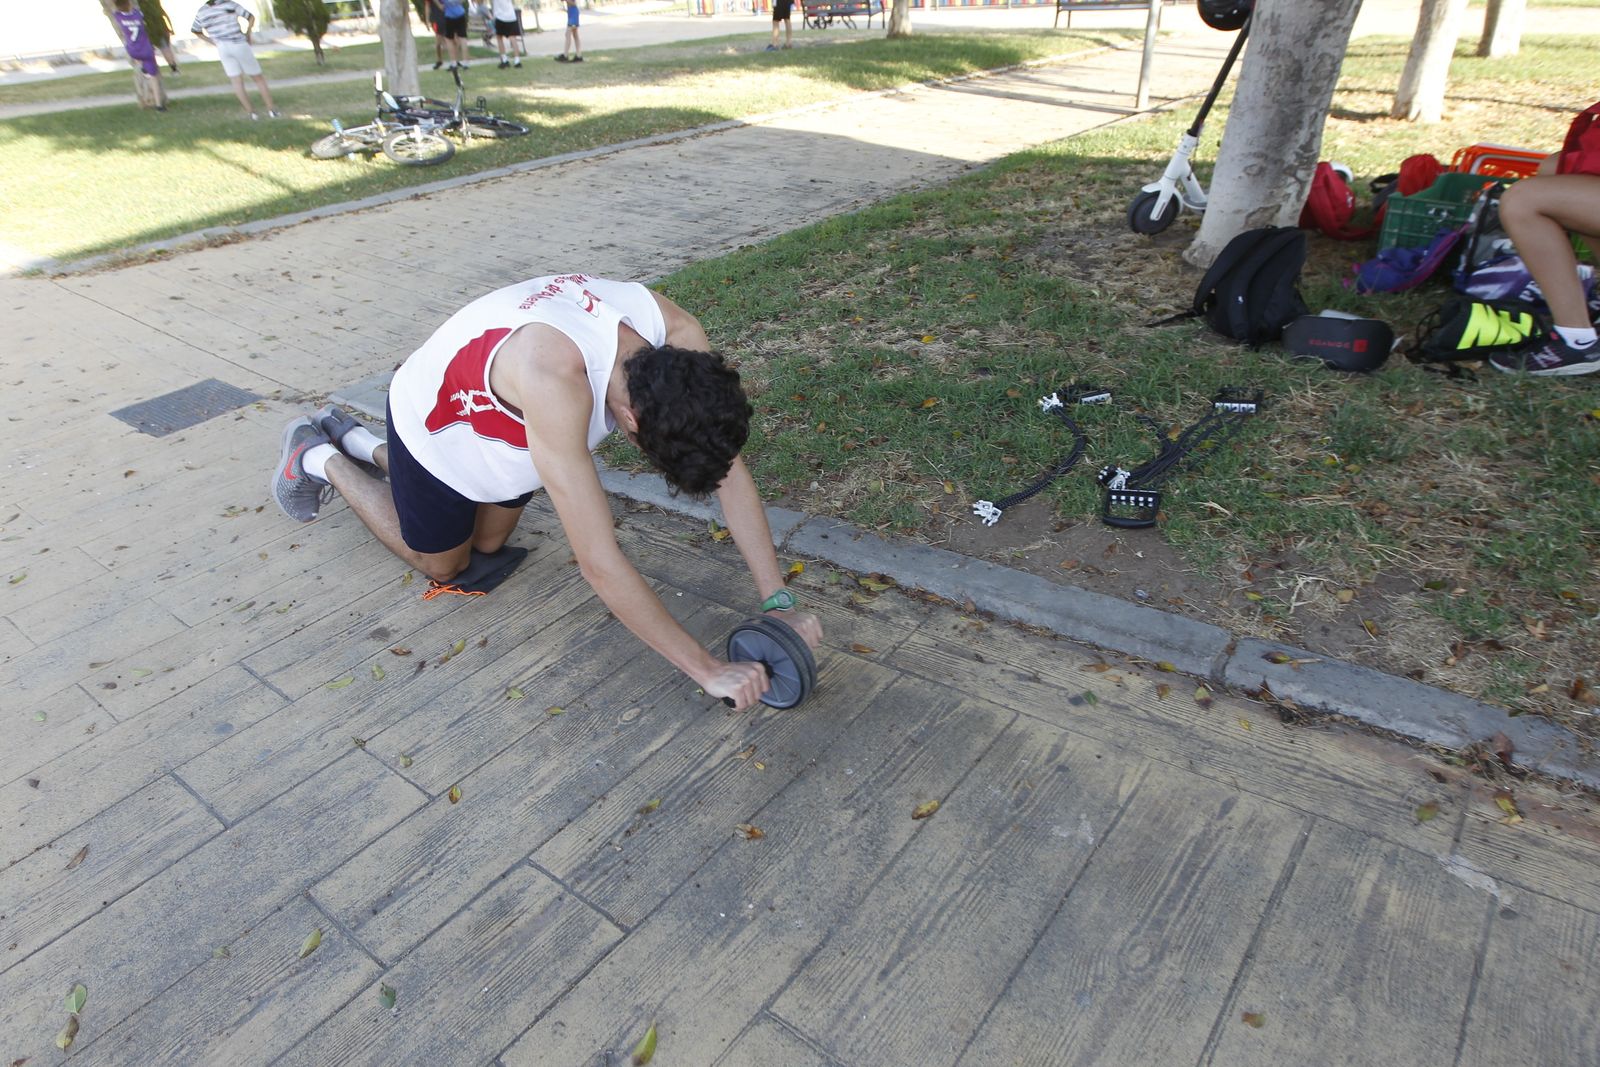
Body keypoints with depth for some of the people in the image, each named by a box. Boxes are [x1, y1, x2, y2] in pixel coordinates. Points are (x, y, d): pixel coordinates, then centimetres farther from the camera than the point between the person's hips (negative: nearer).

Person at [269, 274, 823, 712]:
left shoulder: (677, 334, -29)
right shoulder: (555, 379, -48)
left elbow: (727, 465, -22)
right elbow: (600, 564, -47)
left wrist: (777, 602, -25)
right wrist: (707, 670, -41)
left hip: (501, 426, 6)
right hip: (435, 428, -5)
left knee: (488, 544, 27)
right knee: (445, 566, 19)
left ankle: (354, 438, 41)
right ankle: (319, 460, 35)